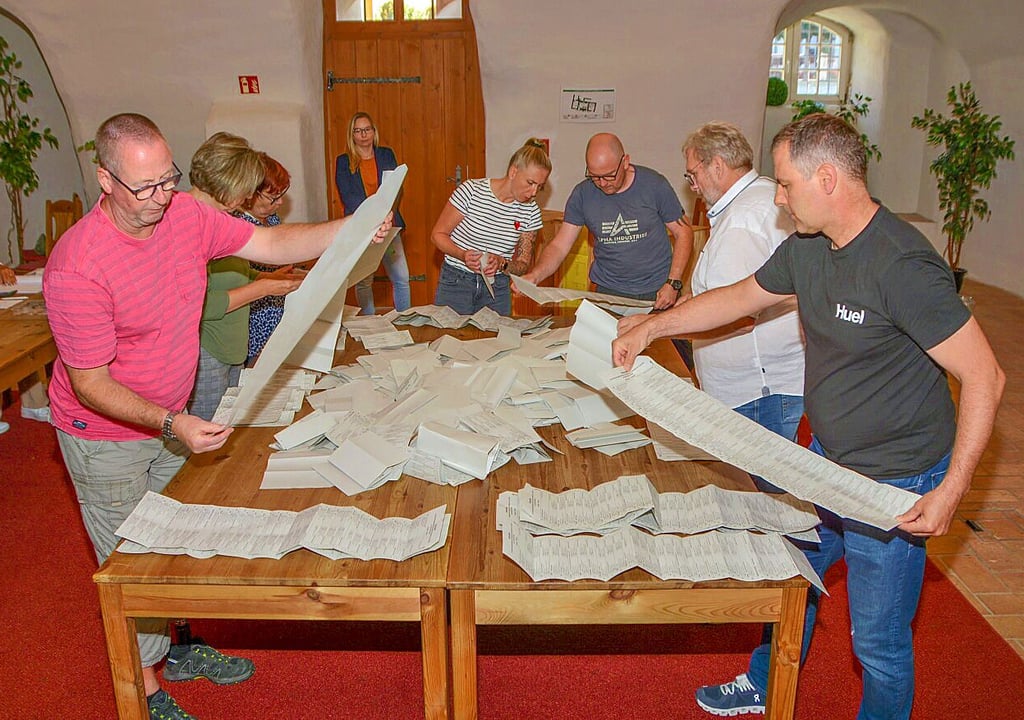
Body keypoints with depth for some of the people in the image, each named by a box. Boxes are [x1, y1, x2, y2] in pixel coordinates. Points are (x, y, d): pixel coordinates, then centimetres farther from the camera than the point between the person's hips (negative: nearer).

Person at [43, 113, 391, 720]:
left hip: (171, 420, 6)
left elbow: (271, 245, -6)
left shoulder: (185, 214, -12)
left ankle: (176, 647, 42)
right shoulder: (77, 266, -30)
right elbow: (89, 384, -27)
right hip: (106, 433, -6)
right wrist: (171, 424, -40)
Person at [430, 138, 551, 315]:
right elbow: (438, 234, -5)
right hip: (456, 283, -3)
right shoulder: (471, 191, -12)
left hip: (498, 288, 3)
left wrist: (502, 264, -18)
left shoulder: (530, 211, -2)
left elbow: (522, 265, 4)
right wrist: (463, 255, -22)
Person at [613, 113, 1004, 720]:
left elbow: (985, 377, -24)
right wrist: (651, 326, 6)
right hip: (826, 461, 8)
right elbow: (742, 296, 13)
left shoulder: (903, 266, -27)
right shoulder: (807, 247, -2)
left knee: (878, 639, 8)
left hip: (896, 486, -8)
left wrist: (950, 493, -26)